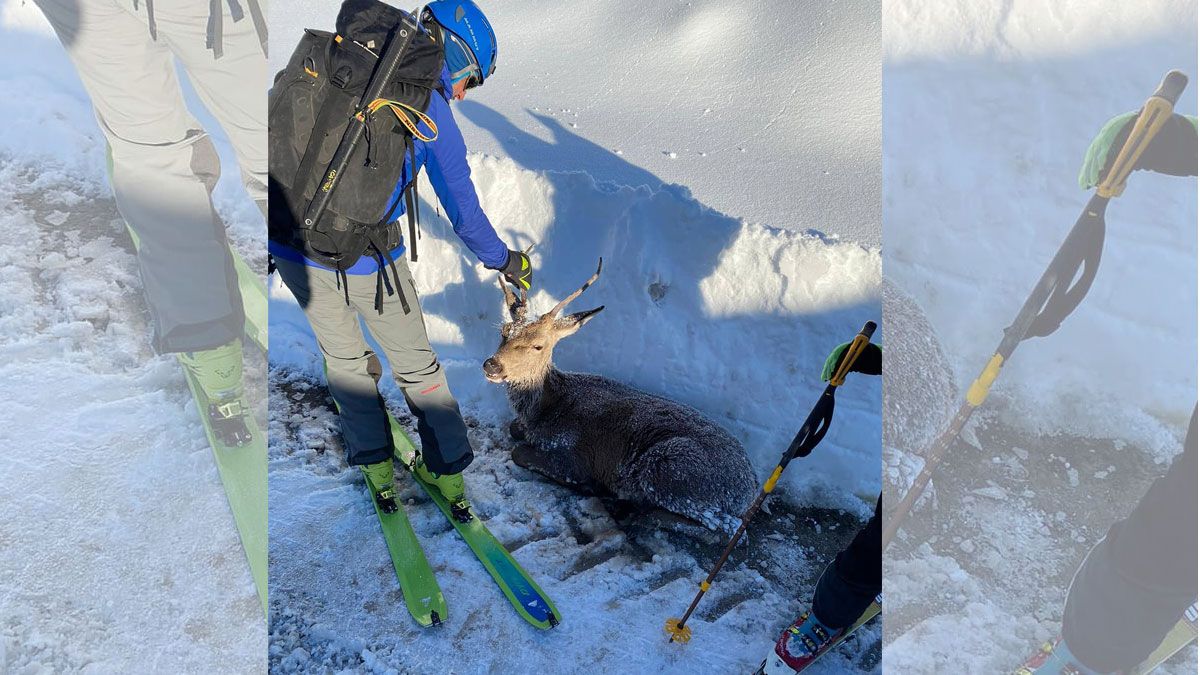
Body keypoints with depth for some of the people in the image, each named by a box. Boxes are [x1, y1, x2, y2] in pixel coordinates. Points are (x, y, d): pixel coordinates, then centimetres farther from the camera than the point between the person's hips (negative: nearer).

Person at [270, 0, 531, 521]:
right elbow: (462, 212, -8)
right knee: (414, 361, 15)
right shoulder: (429, 110, -9)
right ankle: (447, 469, 27)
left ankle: (375, 465, 34)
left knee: (343, 355, 23)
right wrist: (505, 261, 8)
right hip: (363, 258, -4)